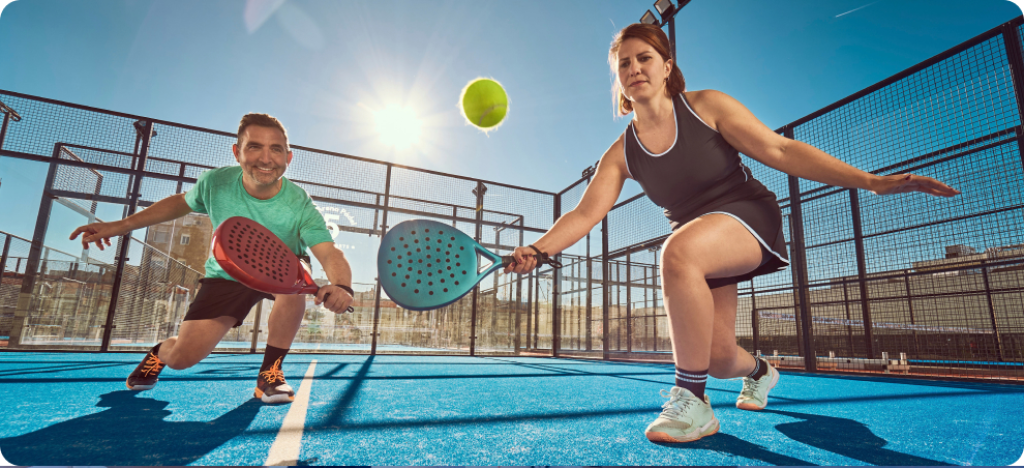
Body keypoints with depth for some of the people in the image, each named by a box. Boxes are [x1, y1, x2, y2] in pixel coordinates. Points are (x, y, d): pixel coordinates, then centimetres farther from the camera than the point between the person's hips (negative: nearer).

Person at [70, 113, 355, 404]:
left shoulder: (300, 206, -28)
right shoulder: (216, 183, -18)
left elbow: (331, 254, -40)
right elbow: (180, 202, 6)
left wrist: (341, 287, -62)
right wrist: (121, 225, 3)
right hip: (227, 276, 2)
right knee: (182, 357, -10)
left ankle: (269, 373, -17)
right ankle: (160, 352, 33)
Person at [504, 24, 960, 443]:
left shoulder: (705, 105, -8)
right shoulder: (622, 153, -2)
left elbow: (780, 150, -9)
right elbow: (585, 213, -10)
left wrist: (872, 181, -15)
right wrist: (536, 249, -25)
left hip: (750, 216, -4)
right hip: (697, 248, 4)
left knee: (678, 251, -37)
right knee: (718, 358, -1)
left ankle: (692, 403, -24)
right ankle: (759, 371, 42)